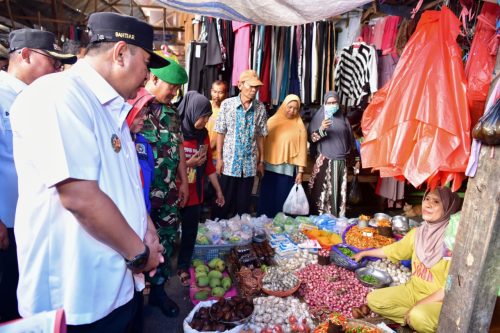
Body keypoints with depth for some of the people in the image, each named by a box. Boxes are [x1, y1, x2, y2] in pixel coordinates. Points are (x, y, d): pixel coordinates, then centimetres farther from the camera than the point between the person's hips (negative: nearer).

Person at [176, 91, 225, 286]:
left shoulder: (203, 134, 3)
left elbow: (209, 164, 10)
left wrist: (218, 190, 12)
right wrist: (188, 163, -23)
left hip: (195, 195, 5)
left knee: (190, 233, 15)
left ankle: (183, 267, 34)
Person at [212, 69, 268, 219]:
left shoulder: (260, 108, 1)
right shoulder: (227, 104, -4)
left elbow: (260, 136, 5)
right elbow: (221, 133, -2)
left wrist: (261, 161, 6)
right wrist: (219, 158, -4)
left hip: (249, 164, 2)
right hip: (229, 162, -2)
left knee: (244, 203, 12)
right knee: (223, 201, 8)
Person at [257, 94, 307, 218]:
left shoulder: (299, 126, 2)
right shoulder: (272, 121, 5)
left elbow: (302, 149, -1)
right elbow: (263, 143, 6)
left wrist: (300, 171, -5)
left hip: (288, 169, -2)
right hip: (269, 167, 2)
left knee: (282, 199, 4)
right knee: (266, 197, 7)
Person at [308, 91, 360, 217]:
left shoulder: (343, 119, 13)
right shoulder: (319, 117, 4)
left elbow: (350, 140, 17)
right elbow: (311, 138, -6)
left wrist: (356, 159, 14)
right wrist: (321, 129, -25)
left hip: (341, 161, 3)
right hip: (324, 161, -3)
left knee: (340, 192, 3)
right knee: (323, 191, -7)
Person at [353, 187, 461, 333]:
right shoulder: (417, 232, -2)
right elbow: (392, 249, 16)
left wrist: (419, 305, -21)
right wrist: (364, 253, 27)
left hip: (439, 300, -5)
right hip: (413, 289, 6)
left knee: (418, 316, -36)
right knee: (373, 300, -11)